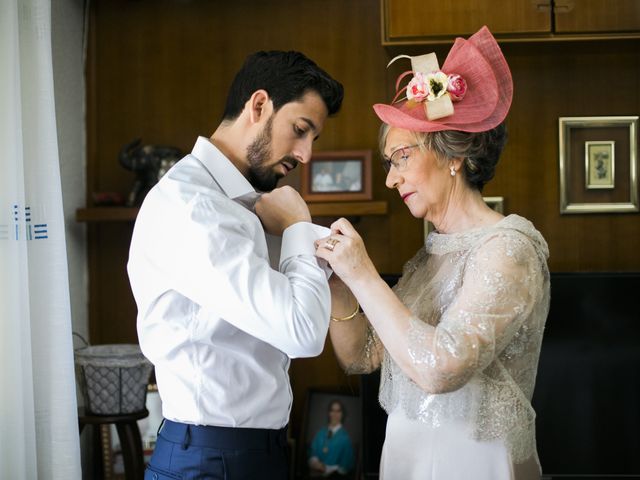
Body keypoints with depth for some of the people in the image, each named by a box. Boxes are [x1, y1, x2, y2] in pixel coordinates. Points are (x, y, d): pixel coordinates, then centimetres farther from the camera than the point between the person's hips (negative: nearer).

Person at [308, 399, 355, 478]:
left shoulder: (345, 437, 0)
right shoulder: (320, 433, 12)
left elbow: (345, 466, 0)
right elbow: (312, 453, 14)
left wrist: (326, 469, -9)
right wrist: (314, 462, -6)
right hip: (315, 476, 4)